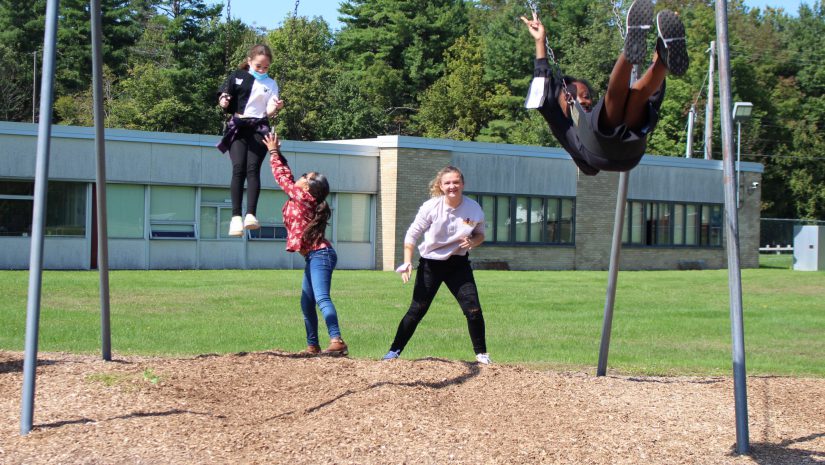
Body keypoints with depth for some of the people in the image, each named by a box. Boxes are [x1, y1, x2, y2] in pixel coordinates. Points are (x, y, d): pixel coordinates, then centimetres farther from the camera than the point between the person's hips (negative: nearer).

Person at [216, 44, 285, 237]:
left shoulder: (271, 84, 12)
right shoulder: (237, 76, 10)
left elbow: (269, 113, 3)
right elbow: (223, 98, 8)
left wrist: (275, 108, -20)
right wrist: (224, 101, -15)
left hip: (259, 129, 1)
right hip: (238, 127, -1)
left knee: (253, 169, -16)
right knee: (239, 169, -16)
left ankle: (251, 215, -27)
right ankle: (236, 217, -23)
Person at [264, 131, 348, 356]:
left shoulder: (303, 198, -10)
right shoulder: (303, 198, 14)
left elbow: (281, 176, -5)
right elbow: (287, 176, 26)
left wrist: (273, 152, 6)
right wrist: (277, 153, 25)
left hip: (320, 255, -11)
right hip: (315, 256, 11)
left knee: (321, 298, -24)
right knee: (307, 304, 13)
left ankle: (337, 342, -36)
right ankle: (313, 346, 17)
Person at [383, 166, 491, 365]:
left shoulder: (474, 209, -9)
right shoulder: (430, 207, -15)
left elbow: (480, 235, 8)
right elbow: (412, 234, -6)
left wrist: (472, 242, -16)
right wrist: (407, 262, -14)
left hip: (458, 263, 2)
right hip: (430, 264, -1)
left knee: (473, 309, -7)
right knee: (417, 309, -2)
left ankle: (481, 353, 9)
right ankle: (394, 350, 10)